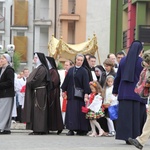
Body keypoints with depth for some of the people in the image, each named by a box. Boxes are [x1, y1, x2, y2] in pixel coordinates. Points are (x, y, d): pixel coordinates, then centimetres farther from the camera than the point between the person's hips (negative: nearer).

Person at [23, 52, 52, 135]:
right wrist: (29, 83, 1)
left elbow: (36, 80, -18)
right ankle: (36, 129, 9)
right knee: (34, 110, 8)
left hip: (39, 92, -10)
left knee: (38, 110, -9)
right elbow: (30, 80, 20)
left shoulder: (42, 69, -12)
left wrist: (29, 83, -4)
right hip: (35, 92, 10)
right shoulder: (37, 68, 19)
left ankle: (39, 130, -9)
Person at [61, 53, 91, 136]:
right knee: (70, 111, 1)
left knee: (79, 112, -5)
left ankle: (81, 129, 0)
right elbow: (66, 81, 16)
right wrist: (63, 90, 11)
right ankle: (71, 129, 2)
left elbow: (86, 83, -8)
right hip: (71, 94, 4)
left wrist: (86, 93, -17)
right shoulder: (71, 70, 12)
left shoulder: (84, 71, -2)